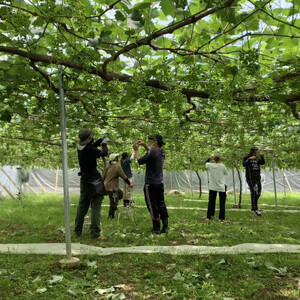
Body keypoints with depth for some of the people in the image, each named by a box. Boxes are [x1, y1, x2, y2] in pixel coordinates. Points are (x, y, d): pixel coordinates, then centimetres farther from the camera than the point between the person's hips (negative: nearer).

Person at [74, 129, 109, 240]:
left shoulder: (80, 148, 5)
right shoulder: (89, 150, -21)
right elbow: (104, 153, -16)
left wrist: (102, 139, 25)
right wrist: (104, 144, 2)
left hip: (84, 180, 9)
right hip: (93, 181, -9)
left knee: (82, 206, 16)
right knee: (96, 207, -5)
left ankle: (78, 231, 25)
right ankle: (95, 234, -5)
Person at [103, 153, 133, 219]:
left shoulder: (108, 166, 8)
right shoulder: (117, 166, -14)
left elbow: (103, 176, 16)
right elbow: (123, 176, -11)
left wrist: (103, 183, 29)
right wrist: (129, 183, -2)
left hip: (106, 185, 8)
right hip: (112, 187, -8)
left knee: (120, 193, 22)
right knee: (113, 202, 1)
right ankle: (111, 216, 9)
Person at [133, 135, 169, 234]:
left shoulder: (152, 152, -17)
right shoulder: (162, 152, 8)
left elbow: (140, 161, -11)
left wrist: (136, 150, 1)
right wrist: (144, 145, 18)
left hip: (151, 184, -7)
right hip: (160, 183, 8)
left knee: (153, 206, -1)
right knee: (161, 205, 11)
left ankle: (156, 228, 2)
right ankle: (165, 227, 13)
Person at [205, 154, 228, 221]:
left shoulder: (210, 165, -8)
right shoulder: (222, 166, -12)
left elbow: (206, 163, 15)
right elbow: (226, 173, 5)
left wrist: (211, 157, 26)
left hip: (213, 186, 2)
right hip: (221, 187, -2)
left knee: (211, 202, 11)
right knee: (222, 203, 5)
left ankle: (210, 216, 15)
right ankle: (221, 217, 5)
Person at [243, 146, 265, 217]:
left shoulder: (258, 159, 15)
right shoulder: (247, 158, 0)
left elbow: (263, 162, -2)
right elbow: (244, 164, -17)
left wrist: (262, 155, -17)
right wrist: (249, 159, -29)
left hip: (258, 178, 6)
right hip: (250, 178, -6)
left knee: (258, 193, 10)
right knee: (254, 193, -15)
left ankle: (253, 207, 26)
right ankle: (255, 209, -14)